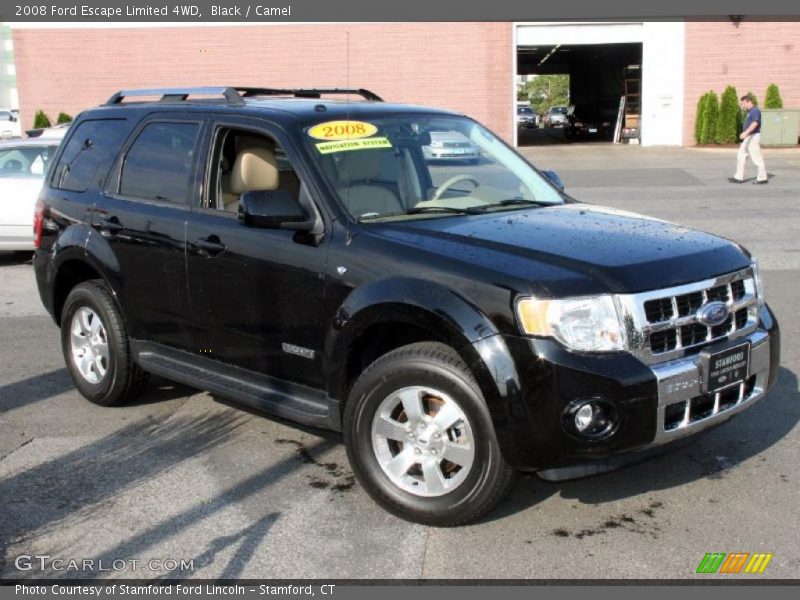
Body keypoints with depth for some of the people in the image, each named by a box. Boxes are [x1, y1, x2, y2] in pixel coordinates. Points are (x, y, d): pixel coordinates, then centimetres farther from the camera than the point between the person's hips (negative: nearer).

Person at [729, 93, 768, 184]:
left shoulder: (755, 110, -14)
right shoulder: (750, 112, 18)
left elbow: (755, 123, -29)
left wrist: (746, 132, -40)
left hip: (753, 136, -10)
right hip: (748, 138, 10)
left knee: (757, 158, -5)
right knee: (741, 156, 7)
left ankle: (763, 178, 3)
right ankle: (739, 177, 8)